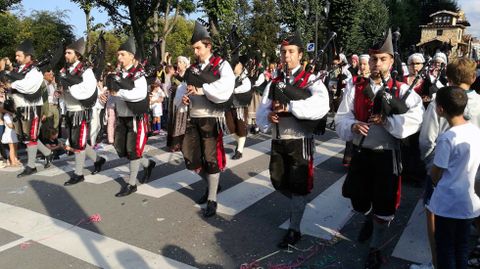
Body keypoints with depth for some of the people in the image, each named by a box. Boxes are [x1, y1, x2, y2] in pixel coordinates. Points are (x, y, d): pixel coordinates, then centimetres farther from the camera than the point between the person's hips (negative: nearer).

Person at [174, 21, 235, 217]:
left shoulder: (221, 65, -4)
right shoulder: (192, 69, 15)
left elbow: (226, 88, -21)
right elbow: (182, 90, 15)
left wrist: (202, 90, -25)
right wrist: (183, 98, -8)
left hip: (210, 118, -6)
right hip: (193, 118, 6)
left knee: (210, 158, 0)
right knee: (190, 157, 12)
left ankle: (212, 199, 14)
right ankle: (210, 184, 36)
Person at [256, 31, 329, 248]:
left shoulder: (310, 80, -6)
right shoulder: (274, 83, 10)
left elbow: (321, 105, -26)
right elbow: (261, 111, 5)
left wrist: (289, 106, -30)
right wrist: (268, 117, -18)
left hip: (300, 141, -5)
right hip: (277, 141, 5)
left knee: (298, 186, 3)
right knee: (278, 182, 17)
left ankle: (294, 229, 19)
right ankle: (299, 203, 47)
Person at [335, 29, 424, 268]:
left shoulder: (402, 91, -7)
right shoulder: (355, 90, 0)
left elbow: (414, 121, -18)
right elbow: (341, 119, -1)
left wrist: (385, 120, -24)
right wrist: (353, 126, -21)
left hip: (386, 156, -2)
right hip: (360, 154, 3)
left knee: (383, 206, 9)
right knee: (359, 200, 18)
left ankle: (375, 248, 32)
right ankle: (369, 218, 55)